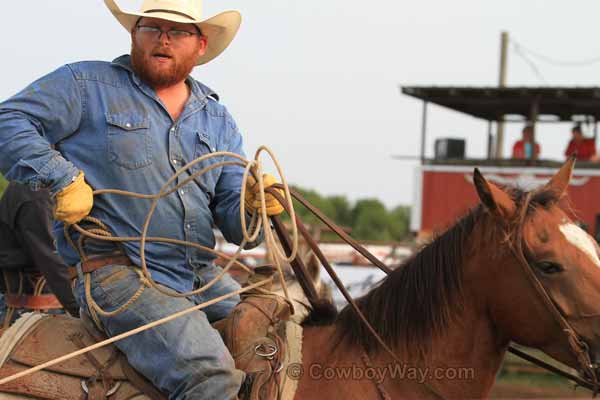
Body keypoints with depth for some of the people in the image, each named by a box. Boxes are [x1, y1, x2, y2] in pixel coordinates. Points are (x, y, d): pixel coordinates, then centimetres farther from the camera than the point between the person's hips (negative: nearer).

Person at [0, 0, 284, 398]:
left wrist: (253, 204, -9)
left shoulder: (218, 120, 20)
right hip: (117, 274, -6)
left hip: (205, 278, 7)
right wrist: (63, 178, -15)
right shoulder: (87, 85, 6)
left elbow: (232, 220, 15)